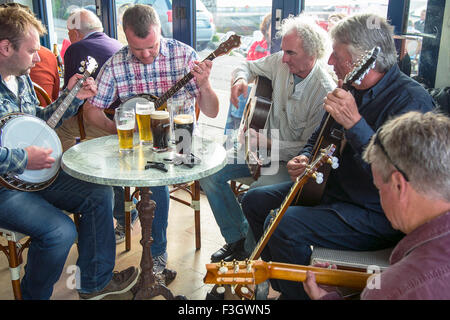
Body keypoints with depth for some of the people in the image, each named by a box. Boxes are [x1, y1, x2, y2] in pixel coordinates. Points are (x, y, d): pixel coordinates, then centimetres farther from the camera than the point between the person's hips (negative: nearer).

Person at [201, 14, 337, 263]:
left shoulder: (326, 91, -22)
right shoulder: (281, 63, -4)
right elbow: (249, 66, 17)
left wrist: (267, 143, -26)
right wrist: (241, 79, -8)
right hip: (265, 146, 7)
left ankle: (249, 252, 0)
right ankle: (236, 239, 11)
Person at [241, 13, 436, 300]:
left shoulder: (412, 100, -21)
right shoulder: (352, 89, 6)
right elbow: (320, 136, 20)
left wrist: (354, 123, -39)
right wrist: (304, 159, -1)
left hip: (376, 214, -9)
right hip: (332, 187, 9)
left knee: (282, 225, -27)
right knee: (255, 201, 8)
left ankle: (302, 291, 1)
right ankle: (283, 280, 24)